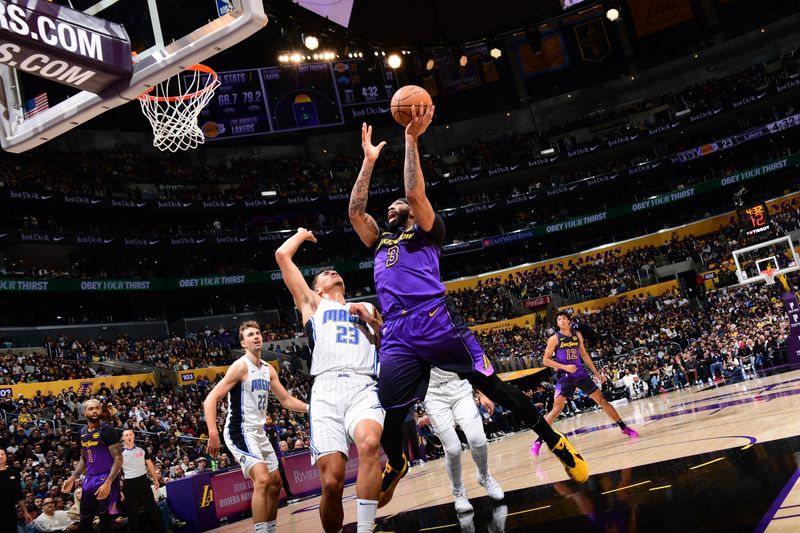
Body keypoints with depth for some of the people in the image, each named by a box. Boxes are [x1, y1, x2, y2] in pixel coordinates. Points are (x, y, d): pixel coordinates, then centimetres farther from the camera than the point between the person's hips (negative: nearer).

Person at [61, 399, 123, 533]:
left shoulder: (107, 430, -13)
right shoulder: (82, 432, 9)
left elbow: (118, 459, -16)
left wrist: (108, 483, -25)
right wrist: (72, 479, 9)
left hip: (106, 481, -7)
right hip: (89, 481, 7)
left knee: (106, 522, -3)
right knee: (84, 522, 12)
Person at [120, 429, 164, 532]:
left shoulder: (141, 449, 4)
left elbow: (150, 465, 11)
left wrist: (155, 479, 9)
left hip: (143, 480, 2)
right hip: (129, 483, -2)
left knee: (152, 507, 6)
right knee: (132, 511, 5)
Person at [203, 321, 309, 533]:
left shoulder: (269, 370, 8)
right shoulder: (241, 366, -15)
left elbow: (286, 400, 17)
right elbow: (210, 399, -20)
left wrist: (309, 407, 0)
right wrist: (213, 433, -31)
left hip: (259, 432, 9)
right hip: (240, 432, -9)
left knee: (275, 482, 15)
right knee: (262, 479, -24)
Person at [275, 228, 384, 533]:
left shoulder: (367, 309, 32)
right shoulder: (312, 303, 27)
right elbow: (282, 255, 21)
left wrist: (372, 322, 10)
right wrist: (303, 234, 38)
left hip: (363, 388, 1)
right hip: (326, 390, -1)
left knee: (369, 443, -33)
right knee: (331, 482, -16)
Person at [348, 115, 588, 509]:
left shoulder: (427, 230, 15)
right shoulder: (380, 241, 29)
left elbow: (415, 193, -1)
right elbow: (355, 210, 19)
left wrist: (411, 139, -2)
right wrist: (369, 160, 20)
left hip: (436, 320, -4)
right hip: (396, 335, 5)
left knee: (494, 387, -4)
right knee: (388, 418, 4)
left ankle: (555, 441, 10)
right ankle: (396, 465, 34)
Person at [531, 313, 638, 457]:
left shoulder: (578, 335, 8)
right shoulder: (554, 338, -6)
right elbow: (546, 360, -7)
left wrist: (596, 373, 16)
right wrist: (564, 367, -18)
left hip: (581, 374, 4)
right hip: (565, 377, -4)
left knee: (602, 400, 6)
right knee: (556, 409, -14)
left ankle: (624, 427, 19)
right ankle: (538, 441, -10)